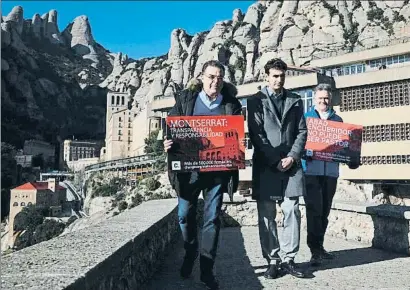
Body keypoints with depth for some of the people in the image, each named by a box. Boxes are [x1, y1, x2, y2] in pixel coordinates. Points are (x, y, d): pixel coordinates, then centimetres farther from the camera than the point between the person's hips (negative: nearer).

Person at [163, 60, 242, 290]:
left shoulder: (231, 103, 6)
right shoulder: (186, 99, 5)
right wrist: (168, 143, -17)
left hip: (217, 169, 0)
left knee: (212, 217, 3)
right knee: (185, 214, 8)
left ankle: (207, 269, 14)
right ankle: (190, 253, 35)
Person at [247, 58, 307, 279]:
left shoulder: (295, 101, 15)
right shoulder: (256, 100, 6)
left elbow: (302, 132, 9)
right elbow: (256, 134, -3)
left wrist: (292, 157, -6)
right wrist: (276, 160, -10)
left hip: (291, 165, 2)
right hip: (266, 166, -2)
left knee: (292, 213, 0)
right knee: (267, 216, 1)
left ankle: (288, 259, 10)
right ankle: (272, 261, 10)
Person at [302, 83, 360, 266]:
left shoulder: (337, 120, 15)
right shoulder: (305, 117, 7)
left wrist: (351, 160, -3)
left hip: (331, 170, 4)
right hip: (311, 169, -3)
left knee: (324, 210, 10)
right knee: (314, 209, -10)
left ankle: (318, 246, 22)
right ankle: (315, 250, -5)